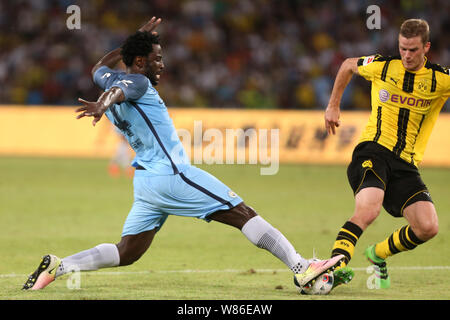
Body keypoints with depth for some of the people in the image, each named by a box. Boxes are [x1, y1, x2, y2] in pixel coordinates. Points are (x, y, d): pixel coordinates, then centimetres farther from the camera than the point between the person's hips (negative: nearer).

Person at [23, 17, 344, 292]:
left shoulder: (111, 80, 16)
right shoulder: (137, 82, -9)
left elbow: (100, 68, 39)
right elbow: (116, 92, -31)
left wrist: (138, 40, 43)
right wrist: (102, 105, -53)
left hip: (146, 180, 9)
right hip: (171, 175, -9)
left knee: (126, 253, 9)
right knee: (245, 215, -7)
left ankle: (58, 265, -6)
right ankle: (301, 268, -11)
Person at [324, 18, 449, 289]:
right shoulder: (381, 66, 2)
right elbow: (348, 66, 23)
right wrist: (333, 105, 25)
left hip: (406, 164, 3)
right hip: (373, 151, -3)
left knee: (428, 228, -12)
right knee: (368, 210, -32)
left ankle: (378, 254, 14)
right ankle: (335, 265, -39)